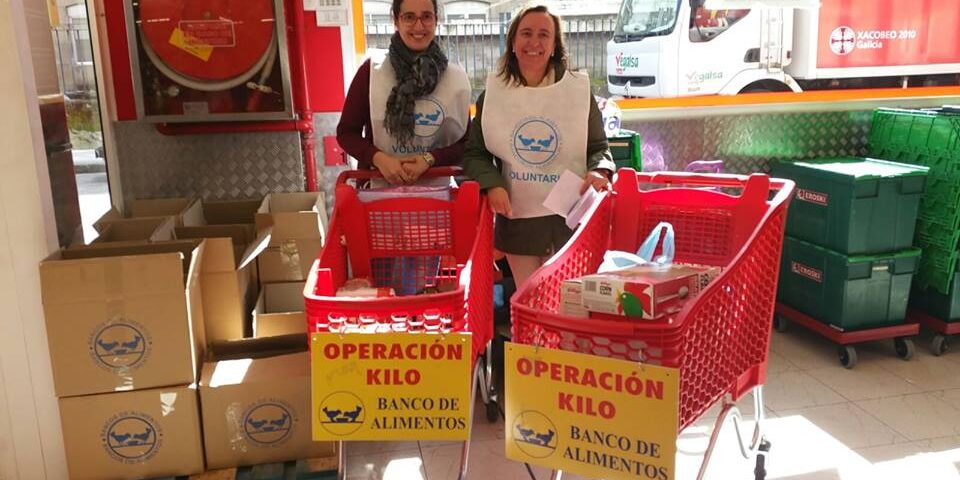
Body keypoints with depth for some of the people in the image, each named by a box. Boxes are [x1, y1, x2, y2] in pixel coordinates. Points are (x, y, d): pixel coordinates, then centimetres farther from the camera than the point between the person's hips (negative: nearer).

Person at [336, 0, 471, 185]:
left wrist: (429, 159, -14)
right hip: (381, 188, -1)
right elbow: (346, 132, 0)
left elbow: (465, 142, 3)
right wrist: (378, 158, -17)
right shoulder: (371, 71, -4)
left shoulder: (456, 77, 1)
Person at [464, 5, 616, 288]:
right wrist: (492, 185, -14)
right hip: (516, 220, 1)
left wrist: (599, 171, -17)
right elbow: (475, 154, 5)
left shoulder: (579, 90, 0)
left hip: (568, 219, -1)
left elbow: (599, 148, 5)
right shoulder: (492, 94, 2)